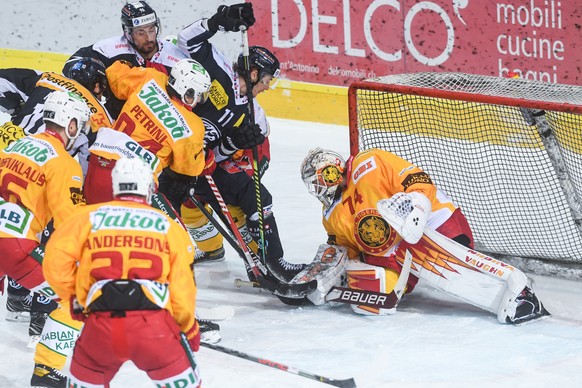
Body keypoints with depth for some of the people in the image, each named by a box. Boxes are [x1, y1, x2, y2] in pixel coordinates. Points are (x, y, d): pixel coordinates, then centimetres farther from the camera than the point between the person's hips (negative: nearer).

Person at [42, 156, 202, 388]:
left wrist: (74, 298, 20)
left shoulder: (88, 216, 15)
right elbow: (182, 285, 12)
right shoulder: (168, 226, 15)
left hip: (101, 327, 1)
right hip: (154, 326, -1)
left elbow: (56, 259, 4)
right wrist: (190, 329, 28)